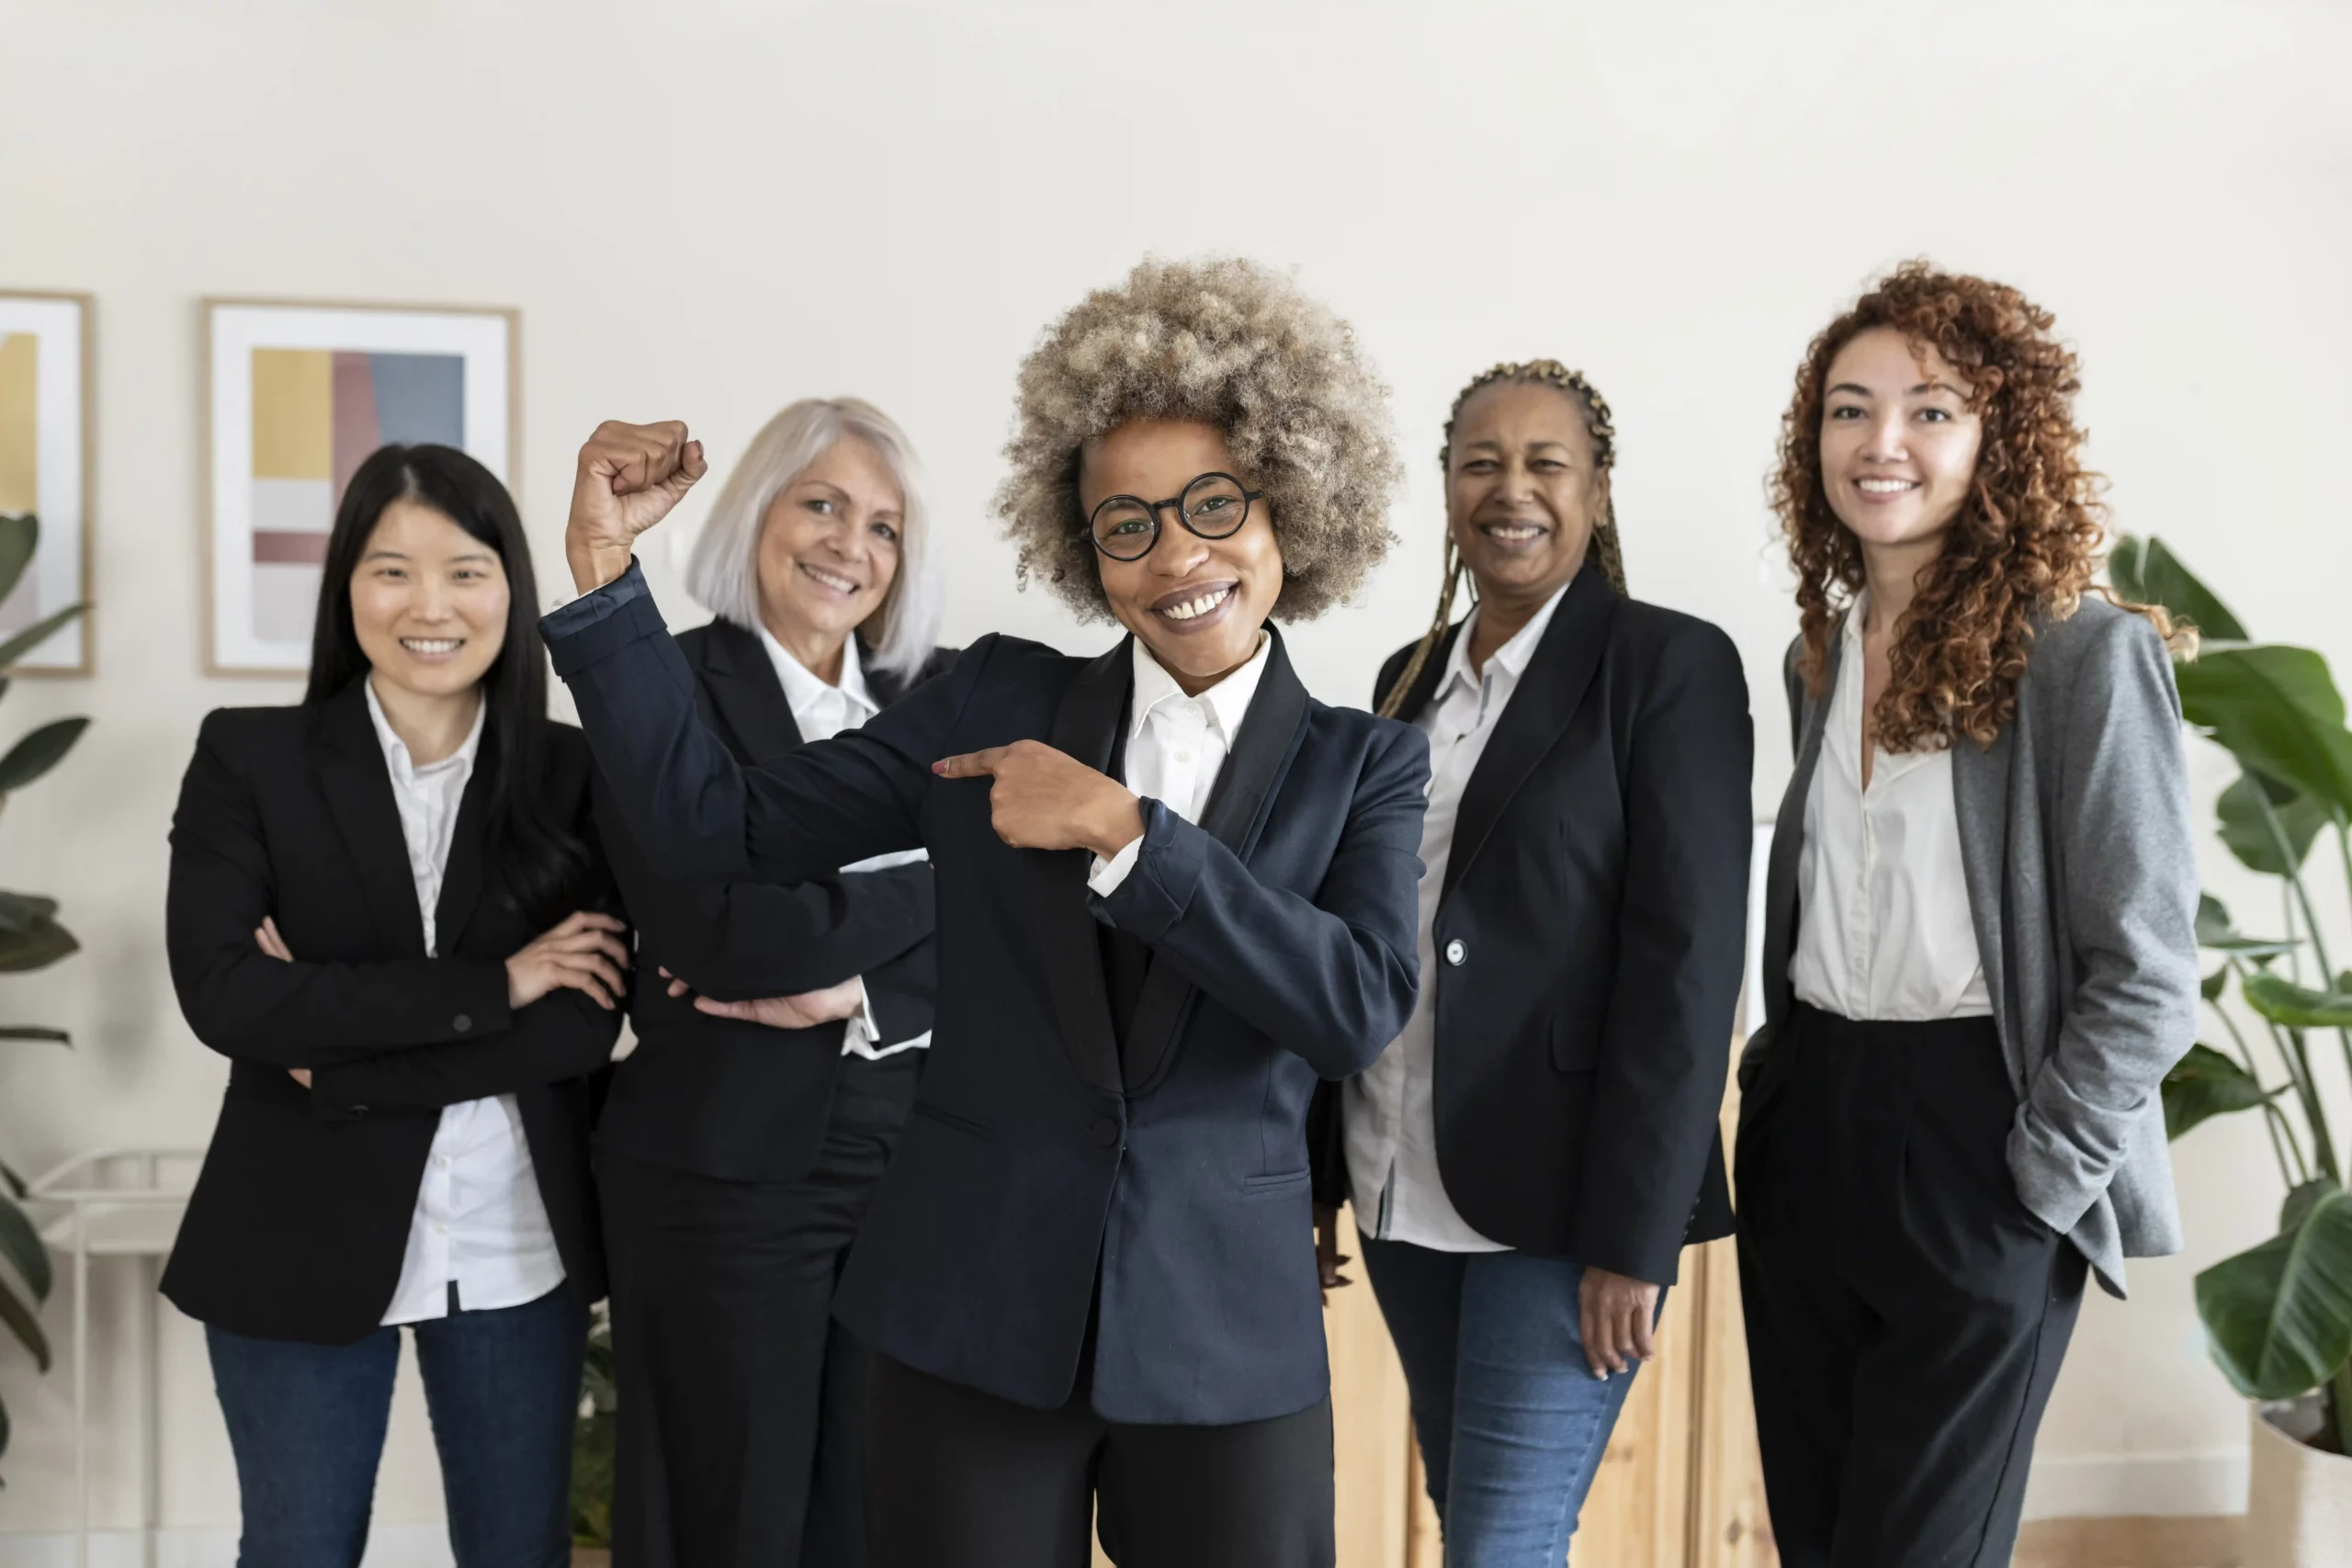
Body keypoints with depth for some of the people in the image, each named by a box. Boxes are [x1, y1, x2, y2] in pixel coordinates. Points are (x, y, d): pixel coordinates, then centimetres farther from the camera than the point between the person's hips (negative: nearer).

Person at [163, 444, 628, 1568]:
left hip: (519, 1251, 1)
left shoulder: (572, 772, -3)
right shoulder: (248, 757, -5)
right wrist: (492, 985, -19)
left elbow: (588, 1024, -10)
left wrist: (339, 1057, -16)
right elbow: (222, 996, -17)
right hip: (304, 1245, -1)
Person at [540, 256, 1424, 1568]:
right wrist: (605, 561, -6)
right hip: (976, 1318, 0)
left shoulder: (1367, 764, 2)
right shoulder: (1002, 700, 3)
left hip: (1228, 1341, 0)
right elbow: (714, 821, 1)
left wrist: (1124, 832, -19)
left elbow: (1360, 1008, -15)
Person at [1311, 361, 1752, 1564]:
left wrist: (1634, 1233, -17)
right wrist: (1322, 1171, 10)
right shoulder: (1411, 676, 11)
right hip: (1404, 1195, 6)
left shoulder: (1671, 666, -6)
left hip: (1560, 1199, -6)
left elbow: (1687, 956, -12)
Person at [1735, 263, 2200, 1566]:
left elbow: (2144, 971, -12)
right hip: (1805, 1122, 6)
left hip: (1973, 1133, -6)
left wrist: (2040, 1177, -13)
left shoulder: (2087, 655, -12)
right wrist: (1783, 1075, 11)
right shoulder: (1822, 652, 8)